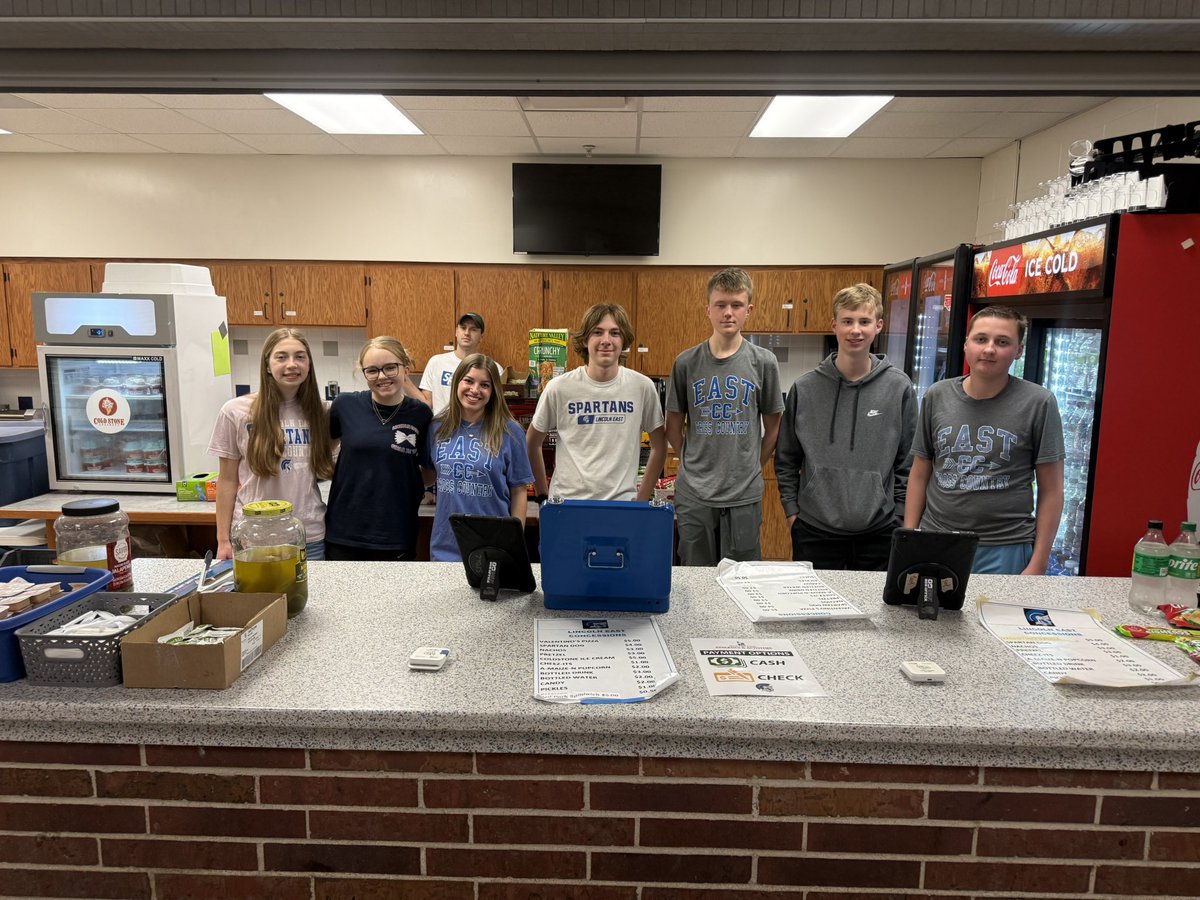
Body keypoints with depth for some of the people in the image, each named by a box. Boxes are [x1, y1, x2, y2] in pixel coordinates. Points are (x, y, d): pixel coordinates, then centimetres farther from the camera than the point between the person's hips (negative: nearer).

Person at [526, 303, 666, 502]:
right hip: (567, 501, 0)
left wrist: (642, 500, 3)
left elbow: (659, 447, 6)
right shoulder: (558, 388, -6)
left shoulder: (642, 387, -4)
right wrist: (543, 495, 5)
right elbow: (532, 443, 5)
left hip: (622, 503, 1)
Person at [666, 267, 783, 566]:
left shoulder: (763, 362, 0)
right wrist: (692, 464, 5)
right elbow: (674, 428, 8)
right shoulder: (686, 362, 0)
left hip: (745, 496, 0)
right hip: (693, 496, 0)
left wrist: (752, 468, 6)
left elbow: (773, 427, 8)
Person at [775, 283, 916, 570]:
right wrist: (791, 509, 1)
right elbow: (786, 458, 6)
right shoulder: (805, 388, -1)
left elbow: (908, 460, 4)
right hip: (814, 529, 0)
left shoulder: (899, 388, -2)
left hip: (879, 532, 0)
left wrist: (900, 516, 1)